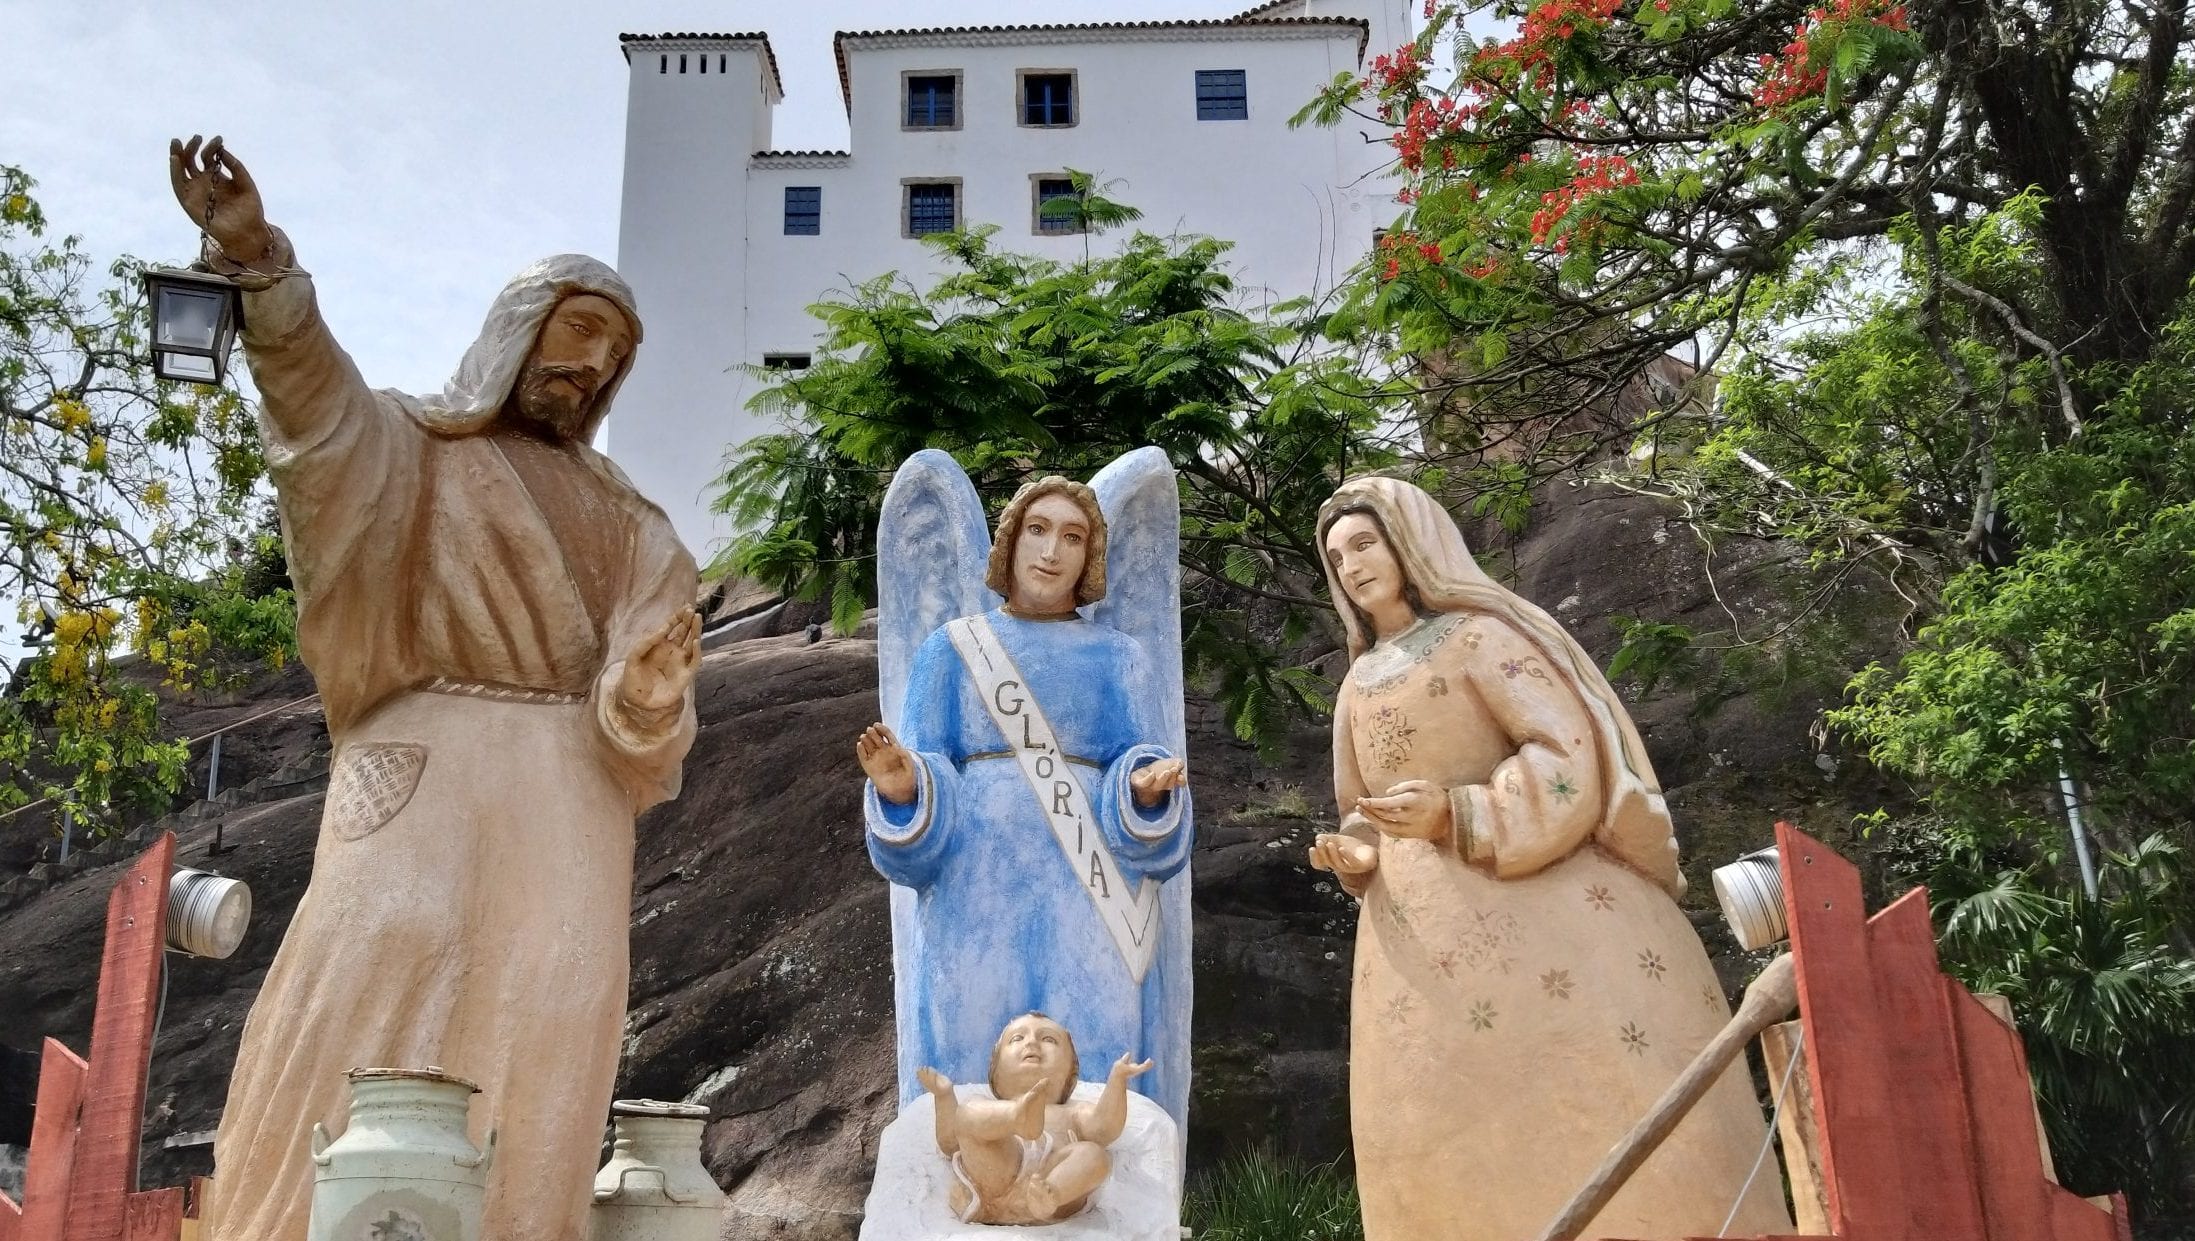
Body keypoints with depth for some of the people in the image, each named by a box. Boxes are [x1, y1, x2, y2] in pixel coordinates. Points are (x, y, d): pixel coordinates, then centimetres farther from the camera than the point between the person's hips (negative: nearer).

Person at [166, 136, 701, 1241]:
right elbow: (312, 392, -13)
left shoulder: (621, 521, 19)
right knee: (364, 1017, -14)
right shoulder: (402, 447, 12)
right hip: (425, 782, -3)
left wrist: (653, 682, -16)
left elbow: (635, 727, 9)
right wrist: (260, 264, -33)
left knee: (534, 1054, -4)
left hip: (566, 800, 3)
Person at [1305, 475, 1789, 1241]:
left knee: (1589, 1100, -14)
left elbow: (1570, 755, -9)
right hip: (1423, 938, 5)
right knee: (1453, 1125, -3)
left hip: (1539, 907, -5)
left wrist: (1457, 816, -21)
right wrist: (1353, 854, 2)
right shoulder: (1360, 684, 19)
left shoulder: (1481, 634, 0)